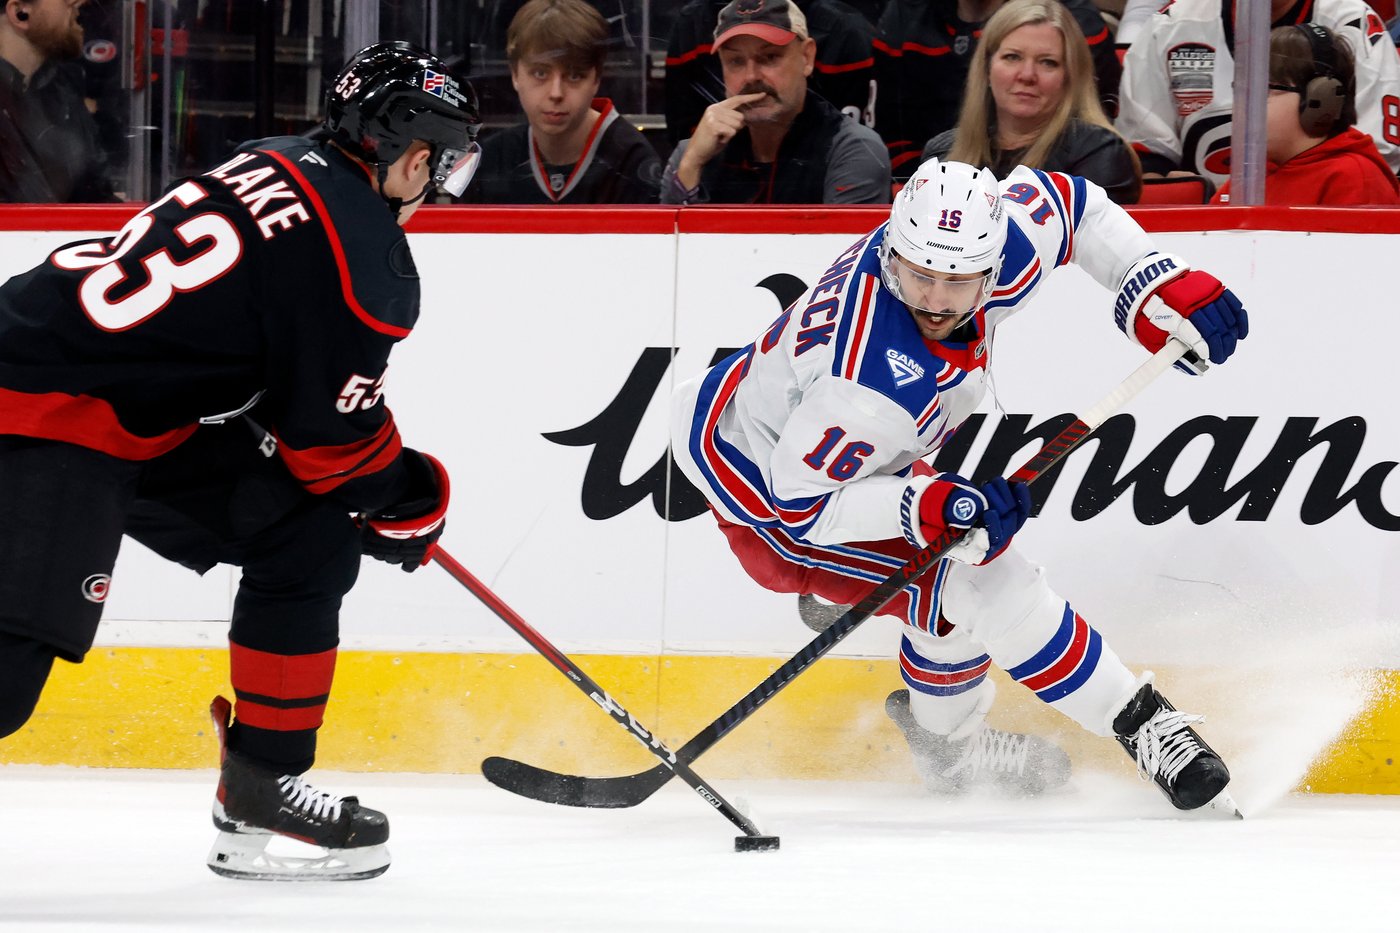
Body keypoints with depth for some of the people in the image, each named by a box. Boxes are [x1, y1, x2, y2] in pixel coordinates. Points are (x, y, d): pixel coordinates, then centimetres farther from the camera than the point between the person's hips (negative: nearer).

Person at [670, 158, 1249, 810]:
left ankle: (949, 745, 43)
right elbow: (801, 503, -32)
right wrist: (927, 508, -41)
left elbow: (1068, 201, -1)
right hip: (763, 483, -8)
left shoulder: (997, 242, -22)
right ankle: (1139, 722, -4)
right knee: (980, 584, -18)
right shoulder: (873, 381, -42)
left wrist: (1157, 287, -8)